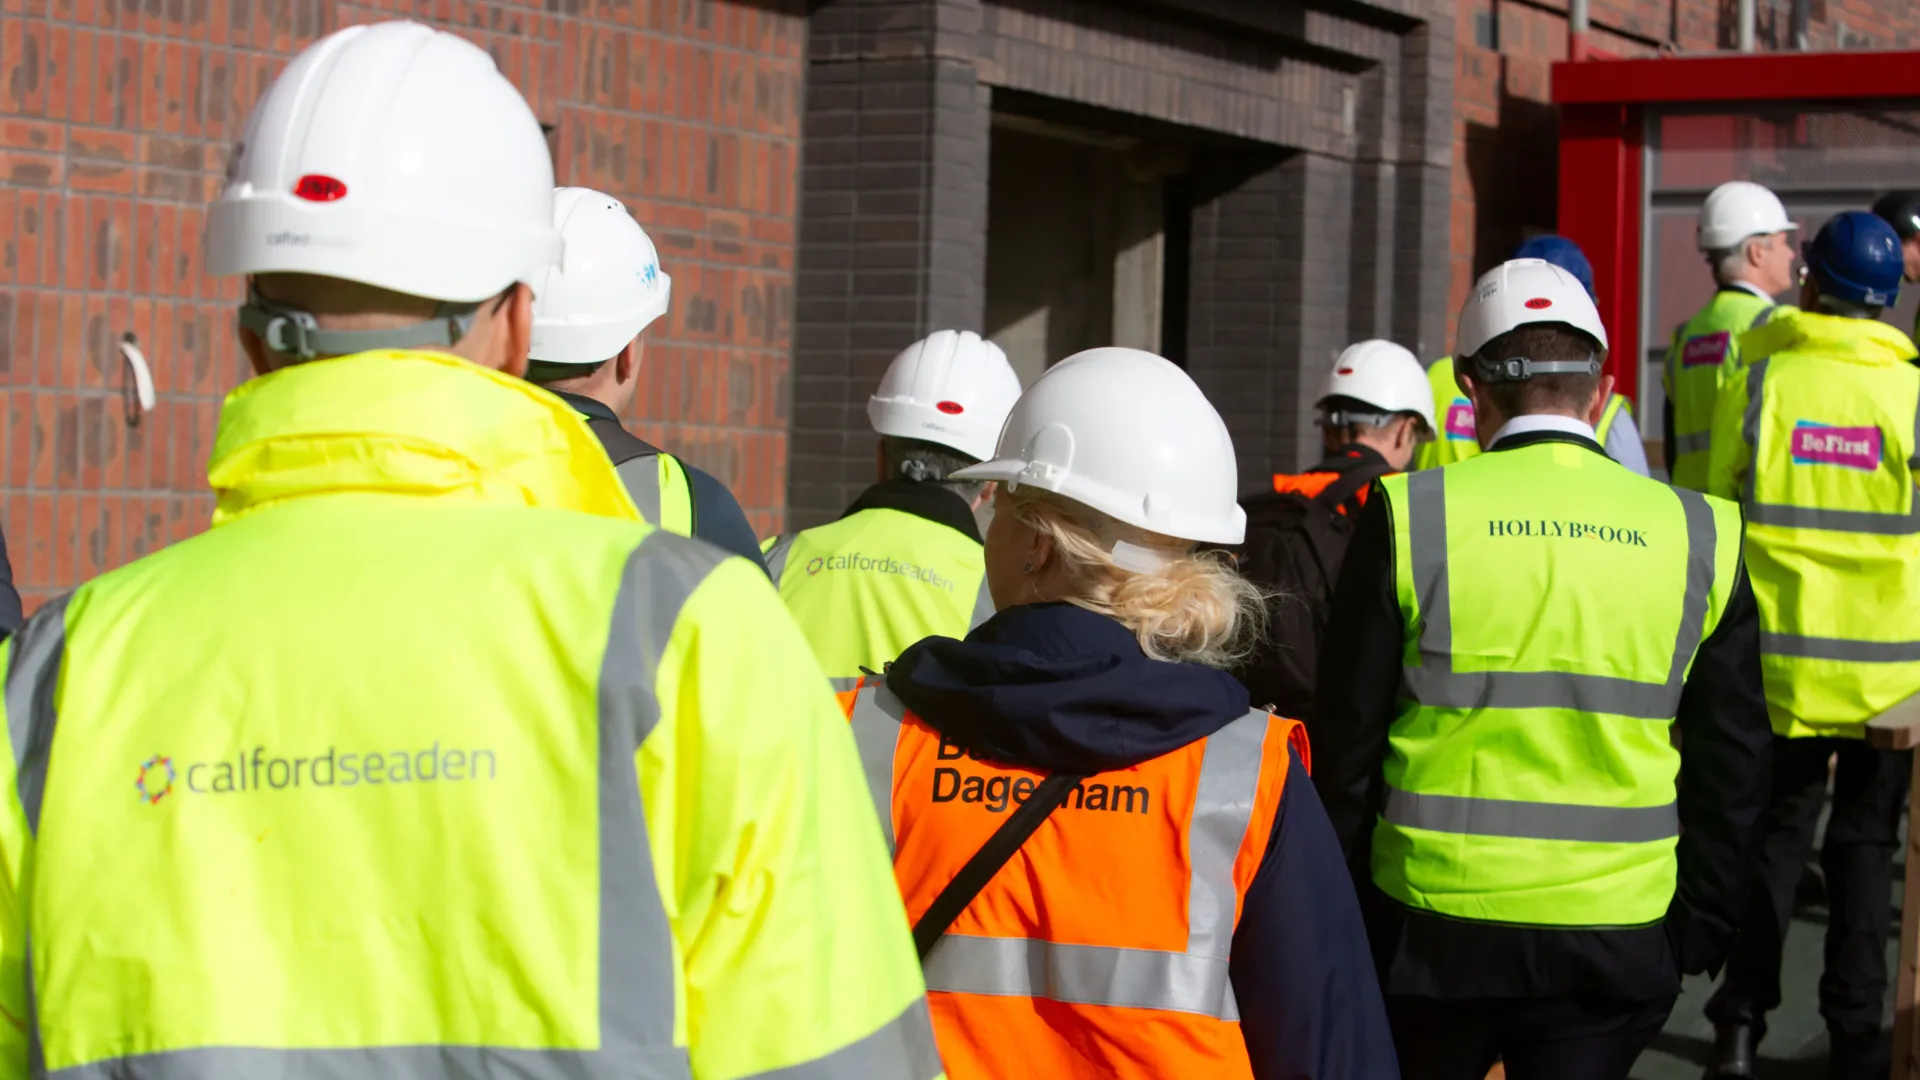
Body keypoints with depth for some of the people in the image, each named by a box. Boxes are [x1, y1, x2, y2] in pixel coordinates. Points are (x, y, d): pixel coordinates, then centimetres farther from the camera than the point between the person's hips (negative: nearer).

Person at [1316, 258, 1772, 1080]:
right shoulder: (1701, 539, 0)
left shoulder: (1409, 518, -6)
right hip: (1615, 942, 1)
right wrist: (1701, 927, 14)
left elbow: (1347, 741, -2)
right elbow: (1732, 766, 5)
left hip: (1432, 926, -1)